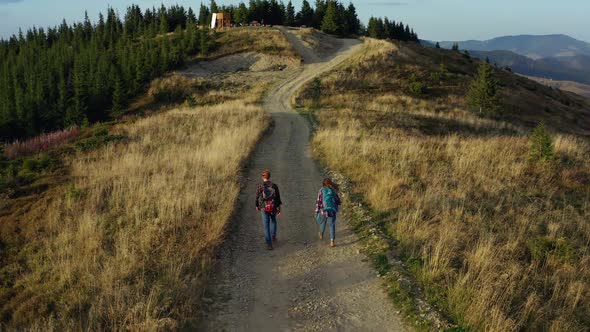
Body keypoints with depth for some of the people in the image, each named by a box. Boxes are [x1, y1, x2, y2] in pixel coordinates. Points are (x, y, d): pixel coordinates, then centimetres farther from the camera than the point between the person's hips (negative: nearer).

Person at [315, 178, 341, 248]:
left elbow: (318, 202, -4)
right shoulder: (334, 191, 2)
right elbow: (339, 202, 7)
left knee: (323, 222, 27)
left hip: (324, 210, 0)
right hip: (332, 211, 0)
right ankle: (332, 242, 0)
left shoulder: (321, 190, -2)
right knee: (332, 226, 13)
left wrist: (316, 212, 1)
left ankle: (321, 235, 51)